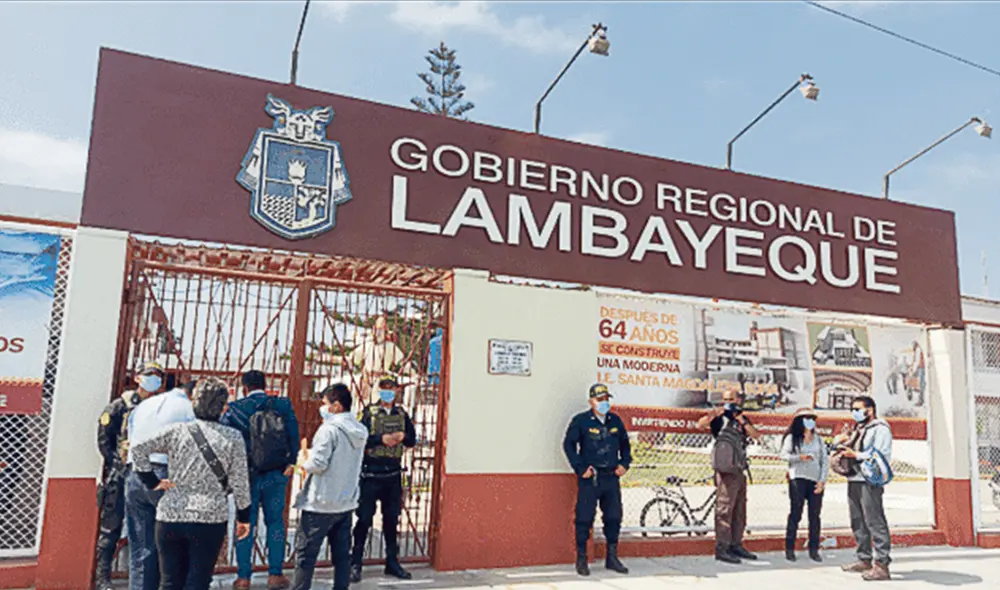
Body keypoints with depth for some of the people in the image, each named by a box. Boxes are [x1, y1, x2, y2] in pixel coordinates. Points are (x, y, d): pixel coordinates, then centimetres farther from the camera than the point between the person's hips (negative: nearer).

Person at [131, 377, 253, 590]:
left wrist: (151, 481, 6)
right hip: (210, 518, -2)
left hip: (170, 516, 2)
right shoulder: (233, 437, -3)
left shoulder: (177, 431, 1)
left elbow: (138, 449, -1)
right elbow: (239, 483, -2)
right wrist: (244, 516, 8)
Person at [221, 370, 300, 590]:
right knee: (275, 522, 12)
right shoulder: (283, 405, -4)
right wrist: (290, 463, 0)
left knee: (246, 523, 11)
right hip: (276, 474, 1)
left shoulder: (235, 409, -6)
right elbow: (294, 435, -7)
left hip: (248, 475, -1)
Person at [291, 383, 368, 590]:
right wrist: (310, 455, 15)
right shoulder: (359, 431, 7)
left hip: (321, 503, -7)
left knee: (306, 552, 5)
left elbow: (318, 463, -22)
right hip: (346, 501, 7)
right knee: (342, 553, 11)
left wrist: (304, 462, -1)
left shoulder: (329, 429, -17)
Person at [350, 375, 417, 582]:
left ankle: (392, 562, 22)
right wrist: (381, 439, -19)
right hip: (371, 472, -4)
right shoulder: (369, 412, -1)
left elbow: (412, 441, 11)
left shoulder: (402, 414, 9)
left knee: (392, 518, 11)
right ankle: (355, 563, 9)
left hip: (393, 473, 4)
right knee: (365, 518, 0)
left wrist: (402, 436, -10)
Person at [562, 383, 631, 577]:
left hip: (611, 477, 5)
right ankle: (581, 559, 11)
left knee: (614, 518, 9)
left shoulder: (615, 421, 11)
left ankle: (612, 558, 23)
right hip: (589, 479, -5)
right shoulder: (581, 421, -5)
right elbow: (568, 444, -4)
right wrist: (580, 468, -9)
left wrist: (624, 464, 10)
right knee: (584, 519, -2)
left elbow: (625, 444, 23)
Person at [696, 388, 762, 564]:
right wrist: (714, 414, -37)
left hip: (740, 470, 8)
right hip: (726, 470, -7)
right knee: (724, 509, -9)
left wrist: (743, 422, -7)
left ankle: (736, 545, 24)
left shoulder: (742, 419, 17)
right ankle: (721, 549, -6)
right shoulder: (720, 417, -3)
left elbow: (756, 435, 4)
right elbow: (701, 424, -21)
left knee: (739, 511, 14)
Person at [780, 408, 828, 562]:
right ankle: (789, 549, 3)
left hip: (816, 481, 4)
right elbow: (784, 454, -2)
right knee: (795, 514, -4)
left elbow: (825, 460, 10)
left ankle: (814, 550, 12)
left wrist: (822, 480, -1)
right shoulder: (792, 438, 5)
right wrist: (799, 457, -19)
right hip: (798, 479, -4)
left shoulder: (818, 439, 15)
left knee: (815, 516, 4)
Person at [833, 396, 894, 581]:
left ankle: (881, 565, -10)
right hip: (853, 481, 9)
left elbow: (882, 456, -15)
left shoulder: (880, 429, -4)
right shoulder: (857, 429, 23)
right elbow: (839, 441, 32)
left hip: (869, 482, -9)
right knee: (858, 523, 12)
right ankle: (864, 559, 20)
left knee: (875, 522, -10)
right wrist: (840, 440, 9)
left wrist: (856, 455, -17)